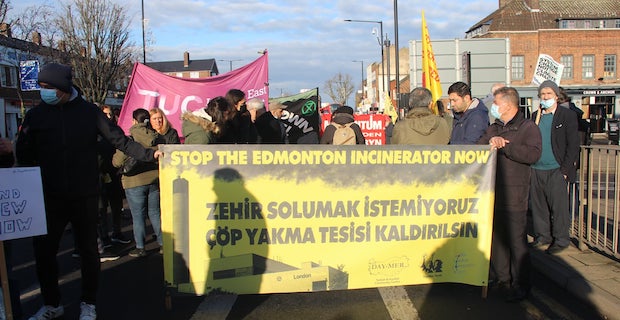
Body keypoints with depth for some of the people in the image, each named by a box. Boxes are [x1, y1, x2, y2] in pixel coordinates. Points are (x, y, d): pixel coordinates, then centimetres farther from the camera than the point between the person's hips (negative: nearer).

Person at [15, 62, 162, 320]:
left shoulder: (89, 112, -1)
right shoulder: (36, 114, 2)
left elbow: (119, 140, -1)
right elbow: (23, 154, 6)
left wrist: (148, 154, -9)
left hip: (84, 196, -1)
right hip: (49, 197, 2)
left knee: (88, 249, 8)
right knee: (43, 250, 6)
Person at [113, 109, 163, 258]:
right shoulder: (155, 137, 1)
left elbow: (117, 161, -10)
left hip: (135, 181, -4)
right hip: (155, 179, 4)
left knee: (138, 215, 4)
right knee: (155, 213, 14)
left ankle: (140, 248, 8)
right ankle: (163, 243, 16)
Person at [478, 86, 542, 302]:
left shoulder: (528, 127, -3)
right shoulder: (493, 128, 17)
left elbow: (533, 154, -19)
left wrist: (503, 146, -17)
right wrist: (491, 143, -11)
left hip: (514, 195, -6)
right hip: (492, 193, 7)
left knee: (516, 239, -3)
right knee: (496, 237, 12)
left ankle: (521, 285, 7)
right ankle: (500, 277, 25)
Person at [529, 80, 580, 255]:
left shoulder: (568, 116, 0)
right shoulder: (535, 116, 13)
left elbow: (573, 145, -3)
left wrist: (565, 170, -9)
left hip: (556, 170, -5)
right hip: (536, 170, 5)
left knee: (558, 206, -2)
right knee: (538, 205, 9)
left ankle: (561, 240, 10)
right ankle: (542, 236, 22)